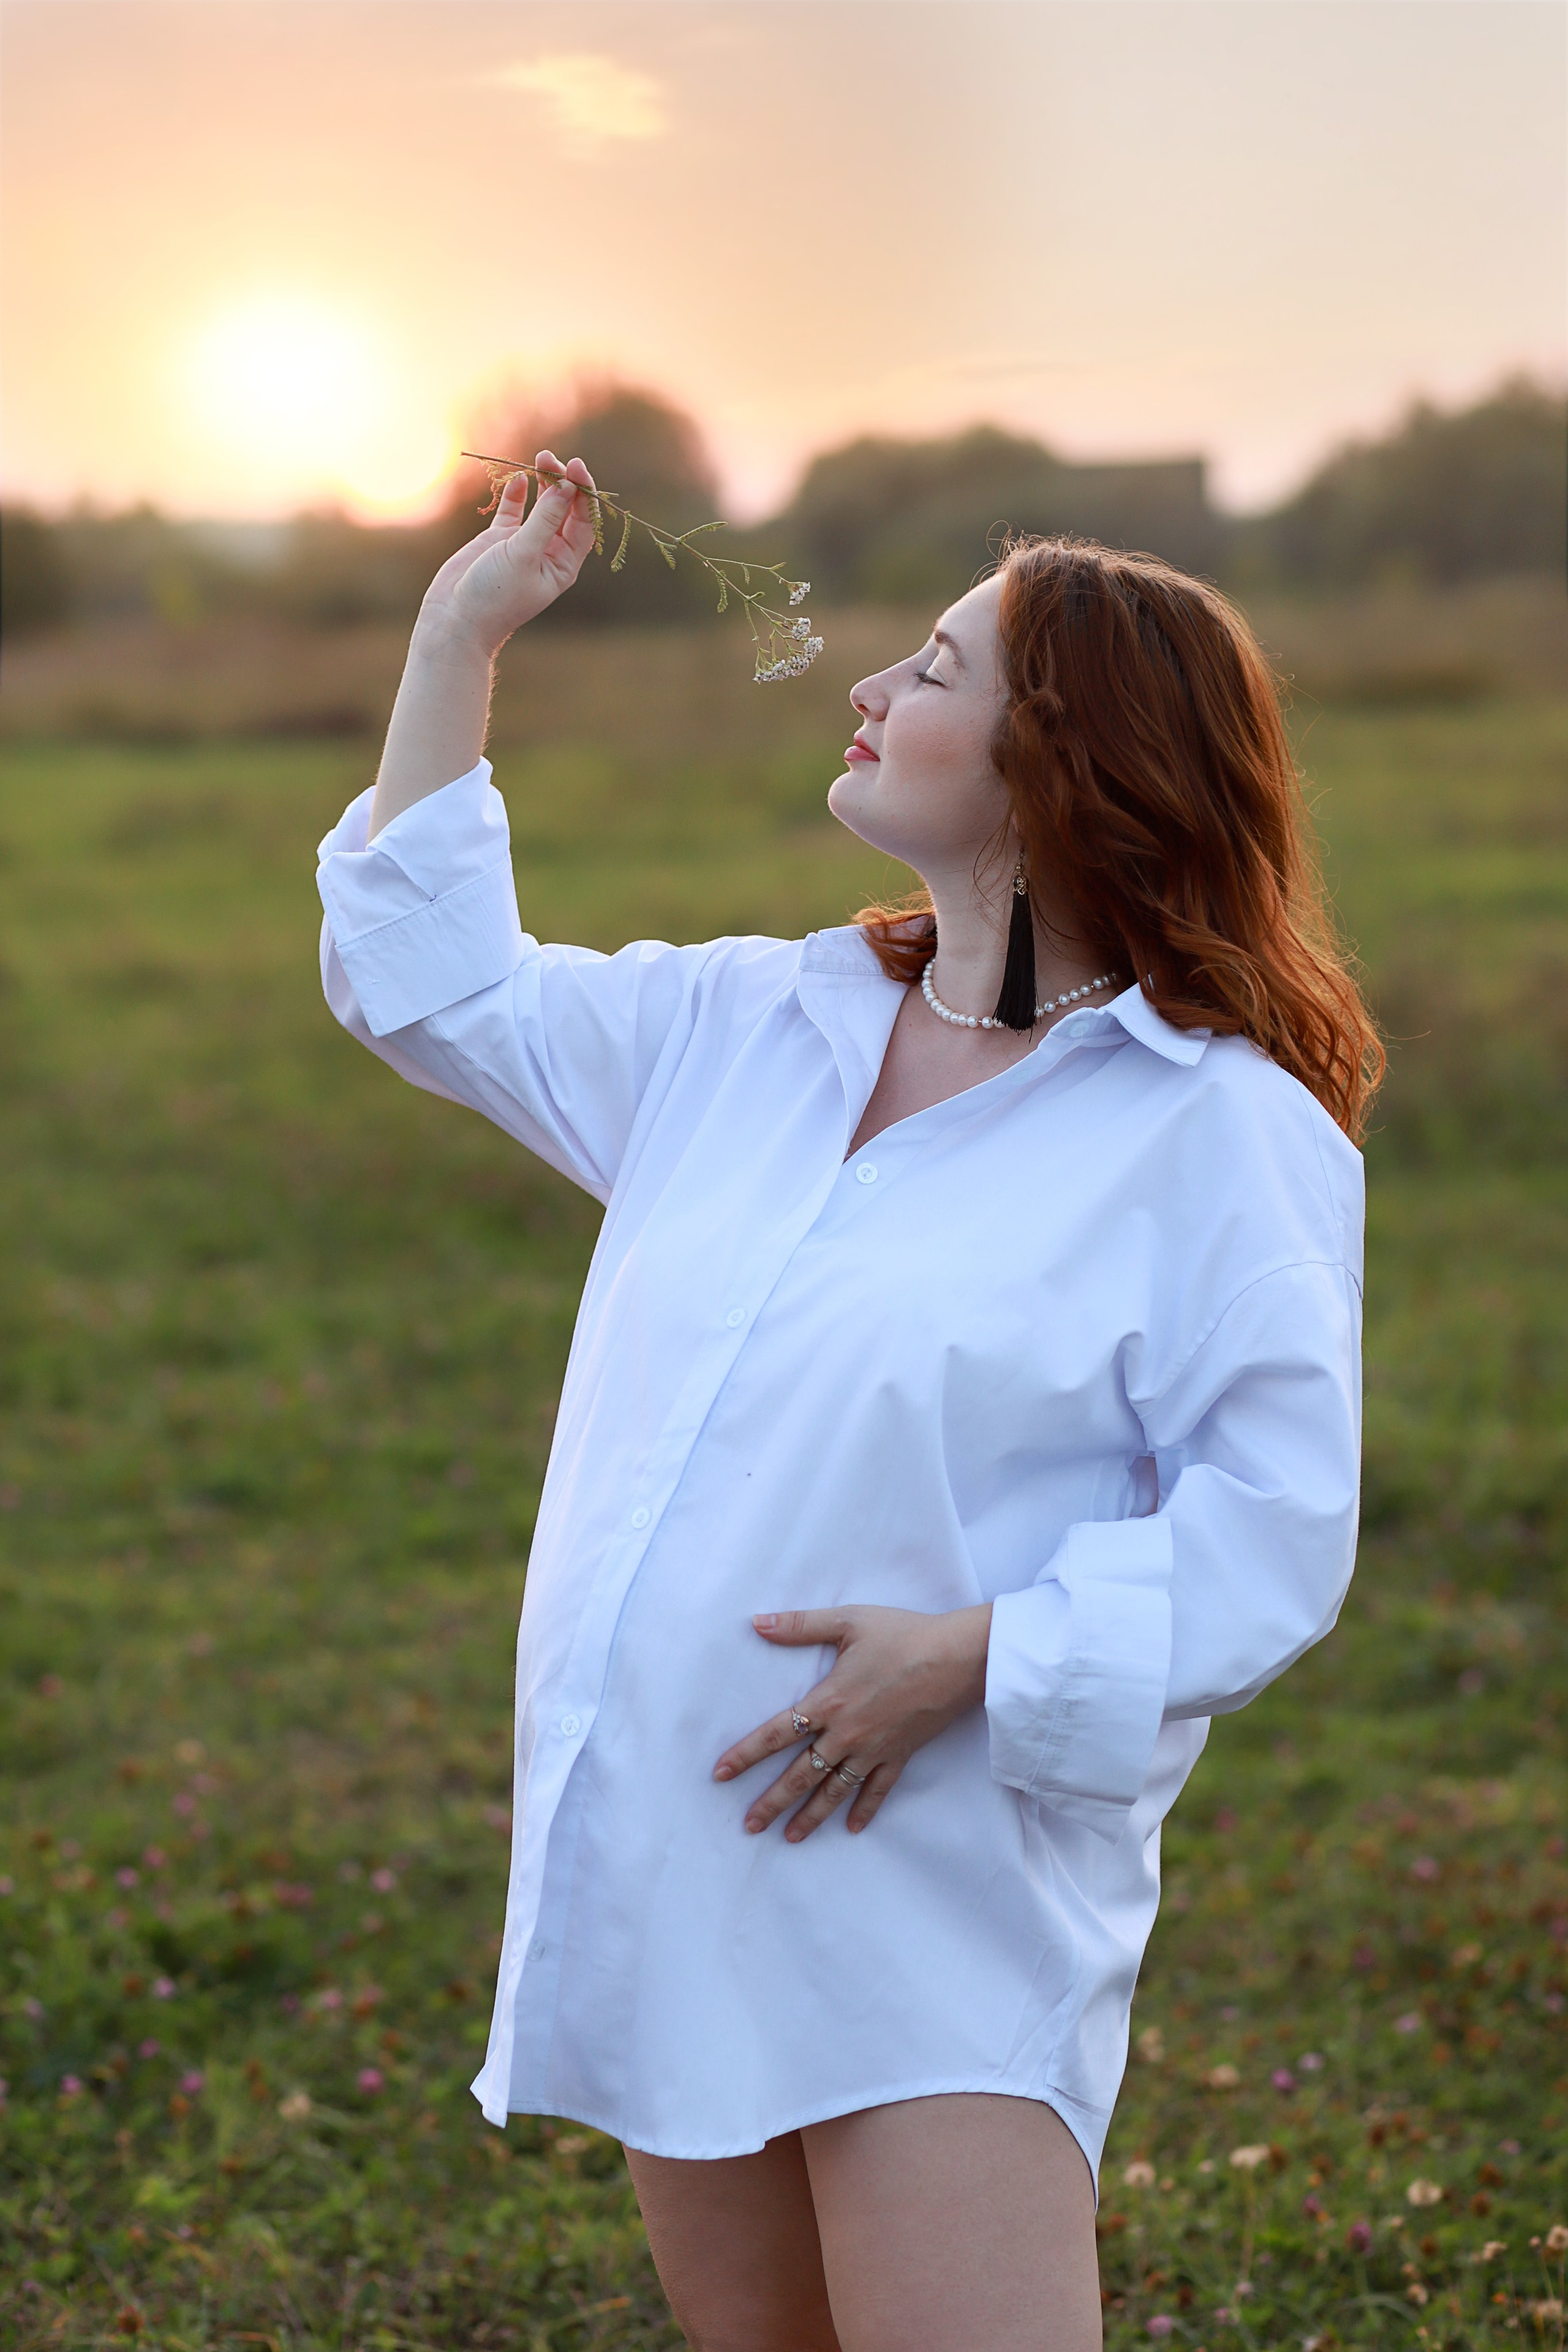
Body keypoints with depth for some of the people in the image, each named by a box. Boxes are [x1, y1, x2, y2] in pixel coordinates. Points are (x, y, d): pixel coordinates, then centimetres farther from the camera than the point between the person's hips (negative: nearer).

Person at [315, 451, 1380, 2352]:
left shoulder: (1222, 1131, -9)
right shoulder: (752, 1027, 11)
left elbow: (1275, 1522, -13)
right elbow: (433, 986, 20)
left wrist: (979, 1656, -22)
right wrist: (461, 635, 17)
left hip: (935, 1903, -6)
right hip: (672, 1887, 7)